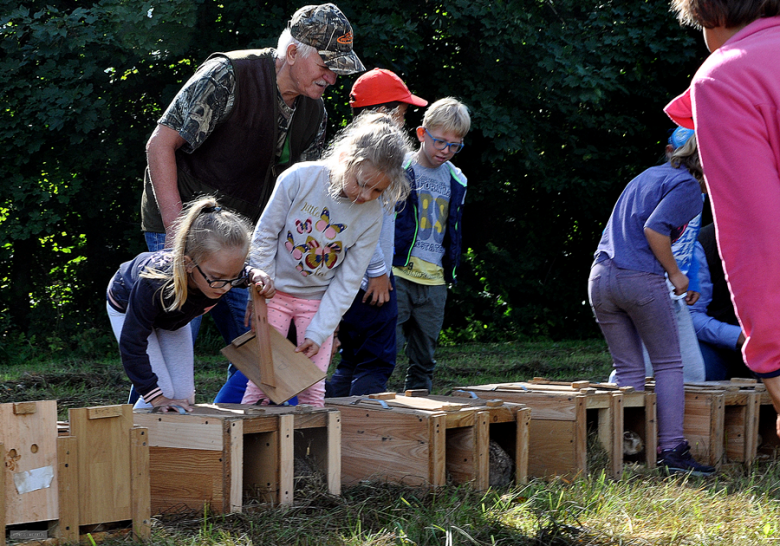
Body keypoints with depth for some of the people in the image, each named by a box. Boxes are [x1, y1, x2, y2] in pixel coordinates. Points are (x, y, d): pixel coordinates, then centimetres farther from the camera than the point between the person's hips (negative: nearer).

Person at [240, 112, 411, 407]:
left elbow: (347, 282, -9)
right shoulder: (299, 178, -19)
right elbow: (264, 237, -8)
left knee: (312, 390, -2)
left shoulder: (371, 216, -13)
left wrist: (318, 333, -14)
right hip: (275, 292, -1)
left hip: (319, 301, 2)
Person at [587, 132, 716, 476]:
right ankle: (672, 450, -4)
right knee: (668, 364, 3)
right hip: (640, 278, -7)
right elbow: (654, 229, -15)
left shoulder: (650, 175, 22)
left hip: (600, 277, 7)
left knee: (628, 369, 10)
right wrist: (675, 273, -4)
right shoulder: (687, 185, -3)